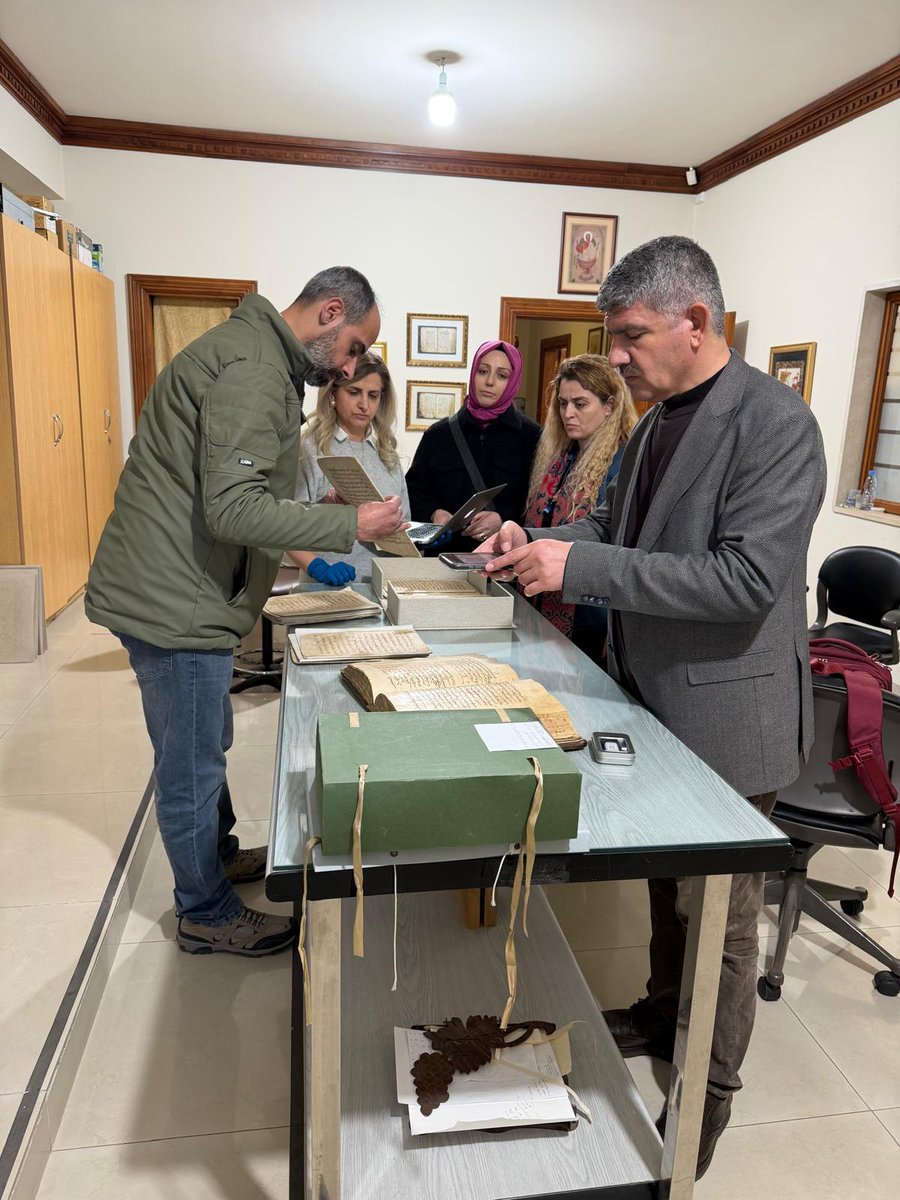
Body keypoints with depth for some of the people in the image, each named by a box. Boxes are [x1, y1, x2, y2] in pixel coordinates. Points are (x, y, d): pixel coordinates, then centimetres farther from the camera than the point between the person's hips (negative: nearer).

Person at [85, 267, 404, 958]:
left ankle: (218, 855, 43)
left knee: (206, 746, 24)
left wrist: (308, 524, 14)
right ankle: (209, 915, 22)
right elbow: (234, 509, -27)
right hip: (175, 601, -10)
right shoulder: (252, 369, -19)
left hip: (174, 593, 10)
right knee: (192, 765, 5)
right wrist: (351, 525, -21)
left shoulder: (259, 357, 16)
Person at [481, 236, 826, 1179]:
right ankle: (663, 1013, 48)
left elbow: (746, 578, -27)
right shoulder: (658, 420, 7)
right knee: (667, 886, 24)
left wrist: (580, 566, -28)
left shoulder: (774, 423, -19)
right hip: (654, 702, 7)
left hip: (724, 717, -7)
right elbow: (616, 525, 16)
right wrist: (538, 541, -4)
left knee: (720, 916, 11)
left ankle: (704, 1104, 32)